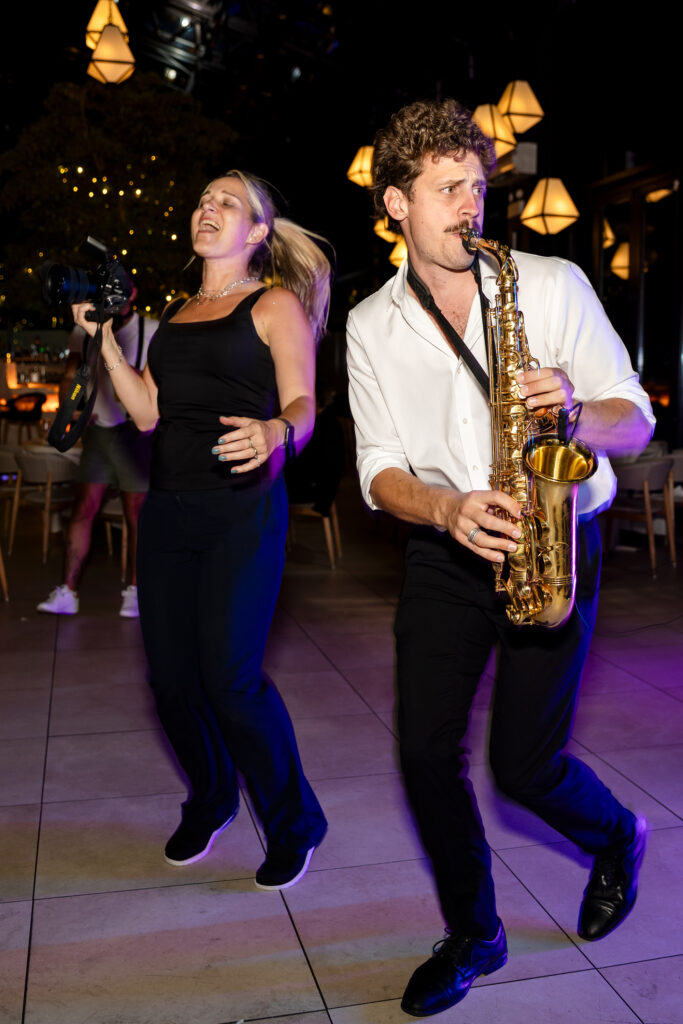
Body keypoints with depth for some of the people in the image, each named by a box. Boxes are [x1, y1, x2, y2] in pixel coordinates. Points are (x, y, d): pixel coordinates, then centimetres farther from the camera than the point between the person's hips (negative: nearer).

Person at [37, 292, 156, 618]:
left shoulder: (152, 332, -7)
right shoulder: (83, 331, 5)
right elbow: (69, 378, 8)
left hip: (135, 433, -3)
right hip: (97, 430, 3)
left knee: (135, 514, 3)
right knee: (82, 511, 0)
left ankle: (134, 590, 16)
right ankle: (67, 593, 2)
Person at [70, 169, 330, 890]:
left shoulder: (276, 305, 1)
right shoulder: (175, 315, 18)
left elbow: (302, 407, -10)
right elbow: (148, 413, 13)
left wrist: (275, 432, -32)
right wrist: (104, 338, 9)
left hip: (242, 512, -6)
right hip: (168, 508, 6)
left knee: (230, 677, -10)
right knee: (170, 676, 7)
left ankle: (294, 824, 13)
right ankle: (210, 801, 33)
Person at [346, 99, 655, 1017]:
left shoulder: (553, 284, -3)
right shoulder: (370, 326, 3)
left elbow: (636, 419, -2)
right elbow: (380, 470, 1)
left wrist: (577, 411, -25)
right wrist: (447, 509, -20)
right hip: (445, 551, 3)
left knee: (526, 765, -2)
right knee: (426, 750, -2)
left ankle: (616, 838, 35)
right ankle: (473, 936, 23)